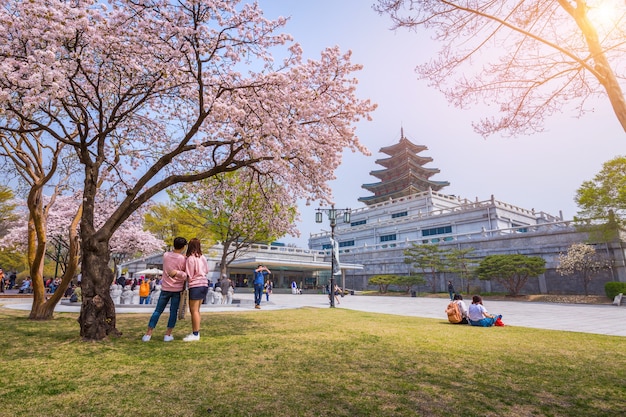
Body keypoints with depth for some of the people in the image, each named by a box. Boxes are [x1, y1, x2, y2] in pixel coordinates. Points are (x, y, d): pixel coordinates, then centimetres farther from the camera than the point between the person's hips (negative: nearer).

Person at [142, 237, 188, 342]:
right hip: (177, 289, -3)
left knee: (158, 311, 11)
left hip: (165, 288, 3)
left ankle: (148, 334, 13)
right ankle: (168, 335, 10)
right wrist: (177, 272, -24)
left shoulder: (165, 255, -1)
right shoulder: (182, 259, -11)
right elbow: (185, 275, -10)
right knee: (173, 312, 7)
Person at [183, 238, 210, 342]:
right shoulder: (203, 257, 8)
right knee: (196, 310, 15)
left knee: (194, 311, 0)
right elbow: (206, 271, 16)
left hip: (196, 286, -7)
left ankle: (195, 334, 3)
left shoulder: (190, 258, -12)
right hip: (204, 284, 7)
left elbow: (190, 276, -11)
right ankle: (195, 332, 22)